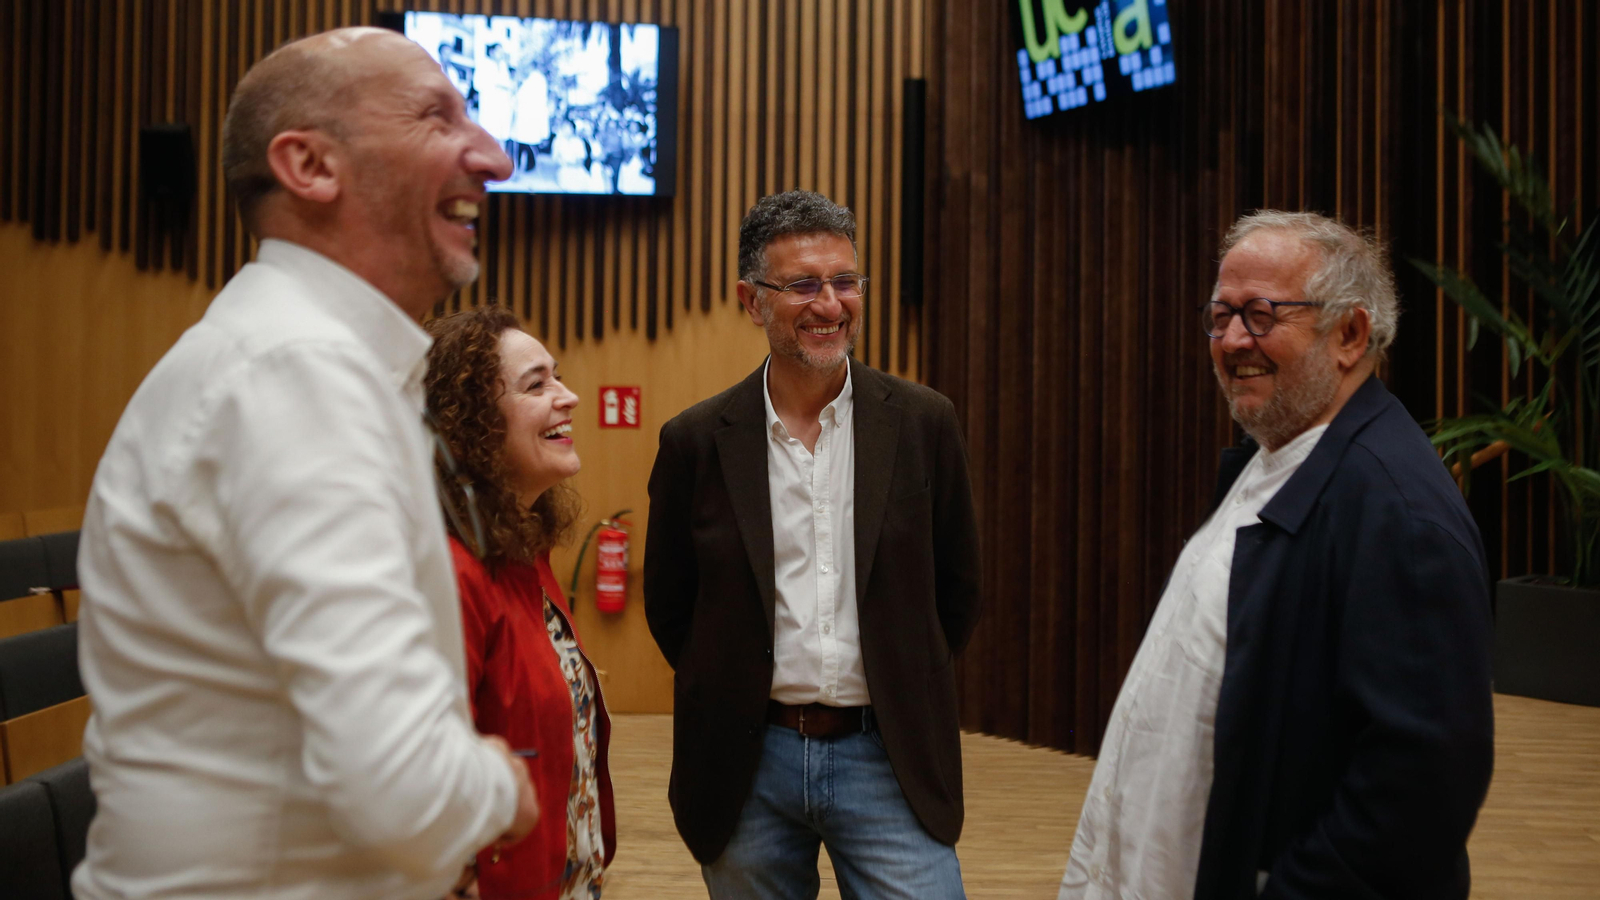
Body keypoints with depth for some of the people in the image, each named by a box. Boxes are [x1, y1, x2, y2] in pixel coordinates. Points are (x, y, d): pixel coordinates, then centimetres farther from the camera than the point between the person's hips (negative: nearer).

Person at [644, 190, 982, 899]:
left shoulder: (924, 425, -1)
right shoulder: (696, 441, -2)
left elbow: (957, 593, 8)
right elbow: (669, 607, 9)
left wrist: (904, 696, 9)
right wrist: (734, 696, 7)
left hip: (889, 761, 0)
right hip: (750, 766, 1)